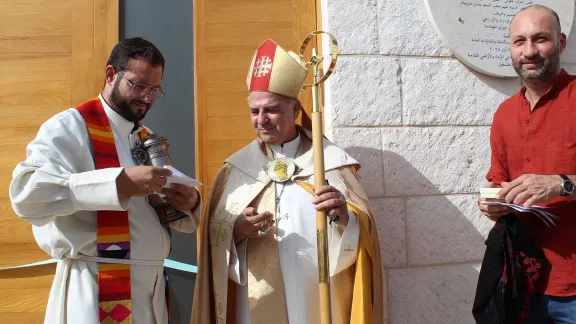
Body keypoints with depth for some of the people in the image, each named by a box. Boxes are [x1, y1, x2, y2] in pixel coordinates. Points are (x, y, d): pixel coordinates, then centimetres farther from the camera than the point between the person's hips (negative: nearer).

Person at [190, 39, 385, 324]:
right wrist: (235, 230, -19)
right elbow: (214, 236, 2)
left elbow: (362, 230, -4)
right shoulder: (235, 168, 2)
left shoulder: (332, 161, -2)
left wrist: (344, 217, -25)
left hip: (318, 301, -1)